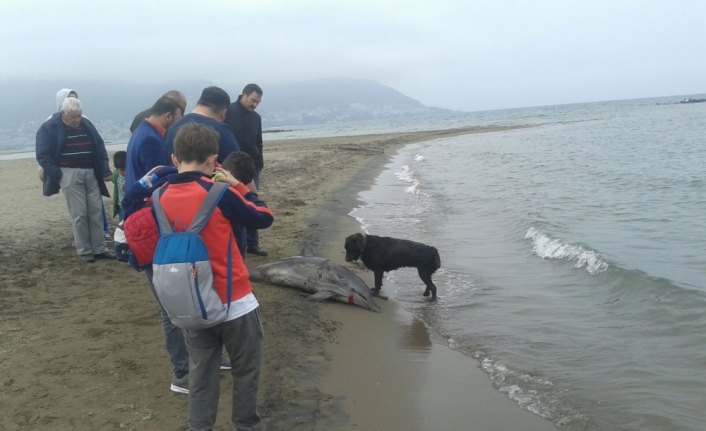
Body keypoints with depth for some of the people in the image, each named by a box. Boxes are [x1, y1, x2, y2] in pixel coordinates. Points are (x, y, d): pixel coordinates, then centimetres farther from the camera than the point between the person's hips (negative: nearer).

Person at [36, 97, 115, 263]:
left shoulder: (86, 124, 11)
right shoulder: (49, 128, -5)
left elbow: (100, 148, 15)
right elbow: (43, 155, -7)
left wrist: (105, 171, 8)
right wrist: (56, 176, -13)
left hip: (90, 173, 5)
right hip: (69, 174, -5)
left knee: (96, 211, 3)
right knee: (79, 214, -6)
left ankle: (99, 249, 9)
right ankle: (84, 250, 3)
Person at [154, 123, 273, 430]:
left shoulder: (161, 197, -1)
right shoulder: (218, 193, -16)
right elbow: (263, 218, -5)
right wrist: (238, 186, 6)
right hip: (234, 301, -4)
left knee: (200, 373, 15)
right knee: (246, 371, 14)